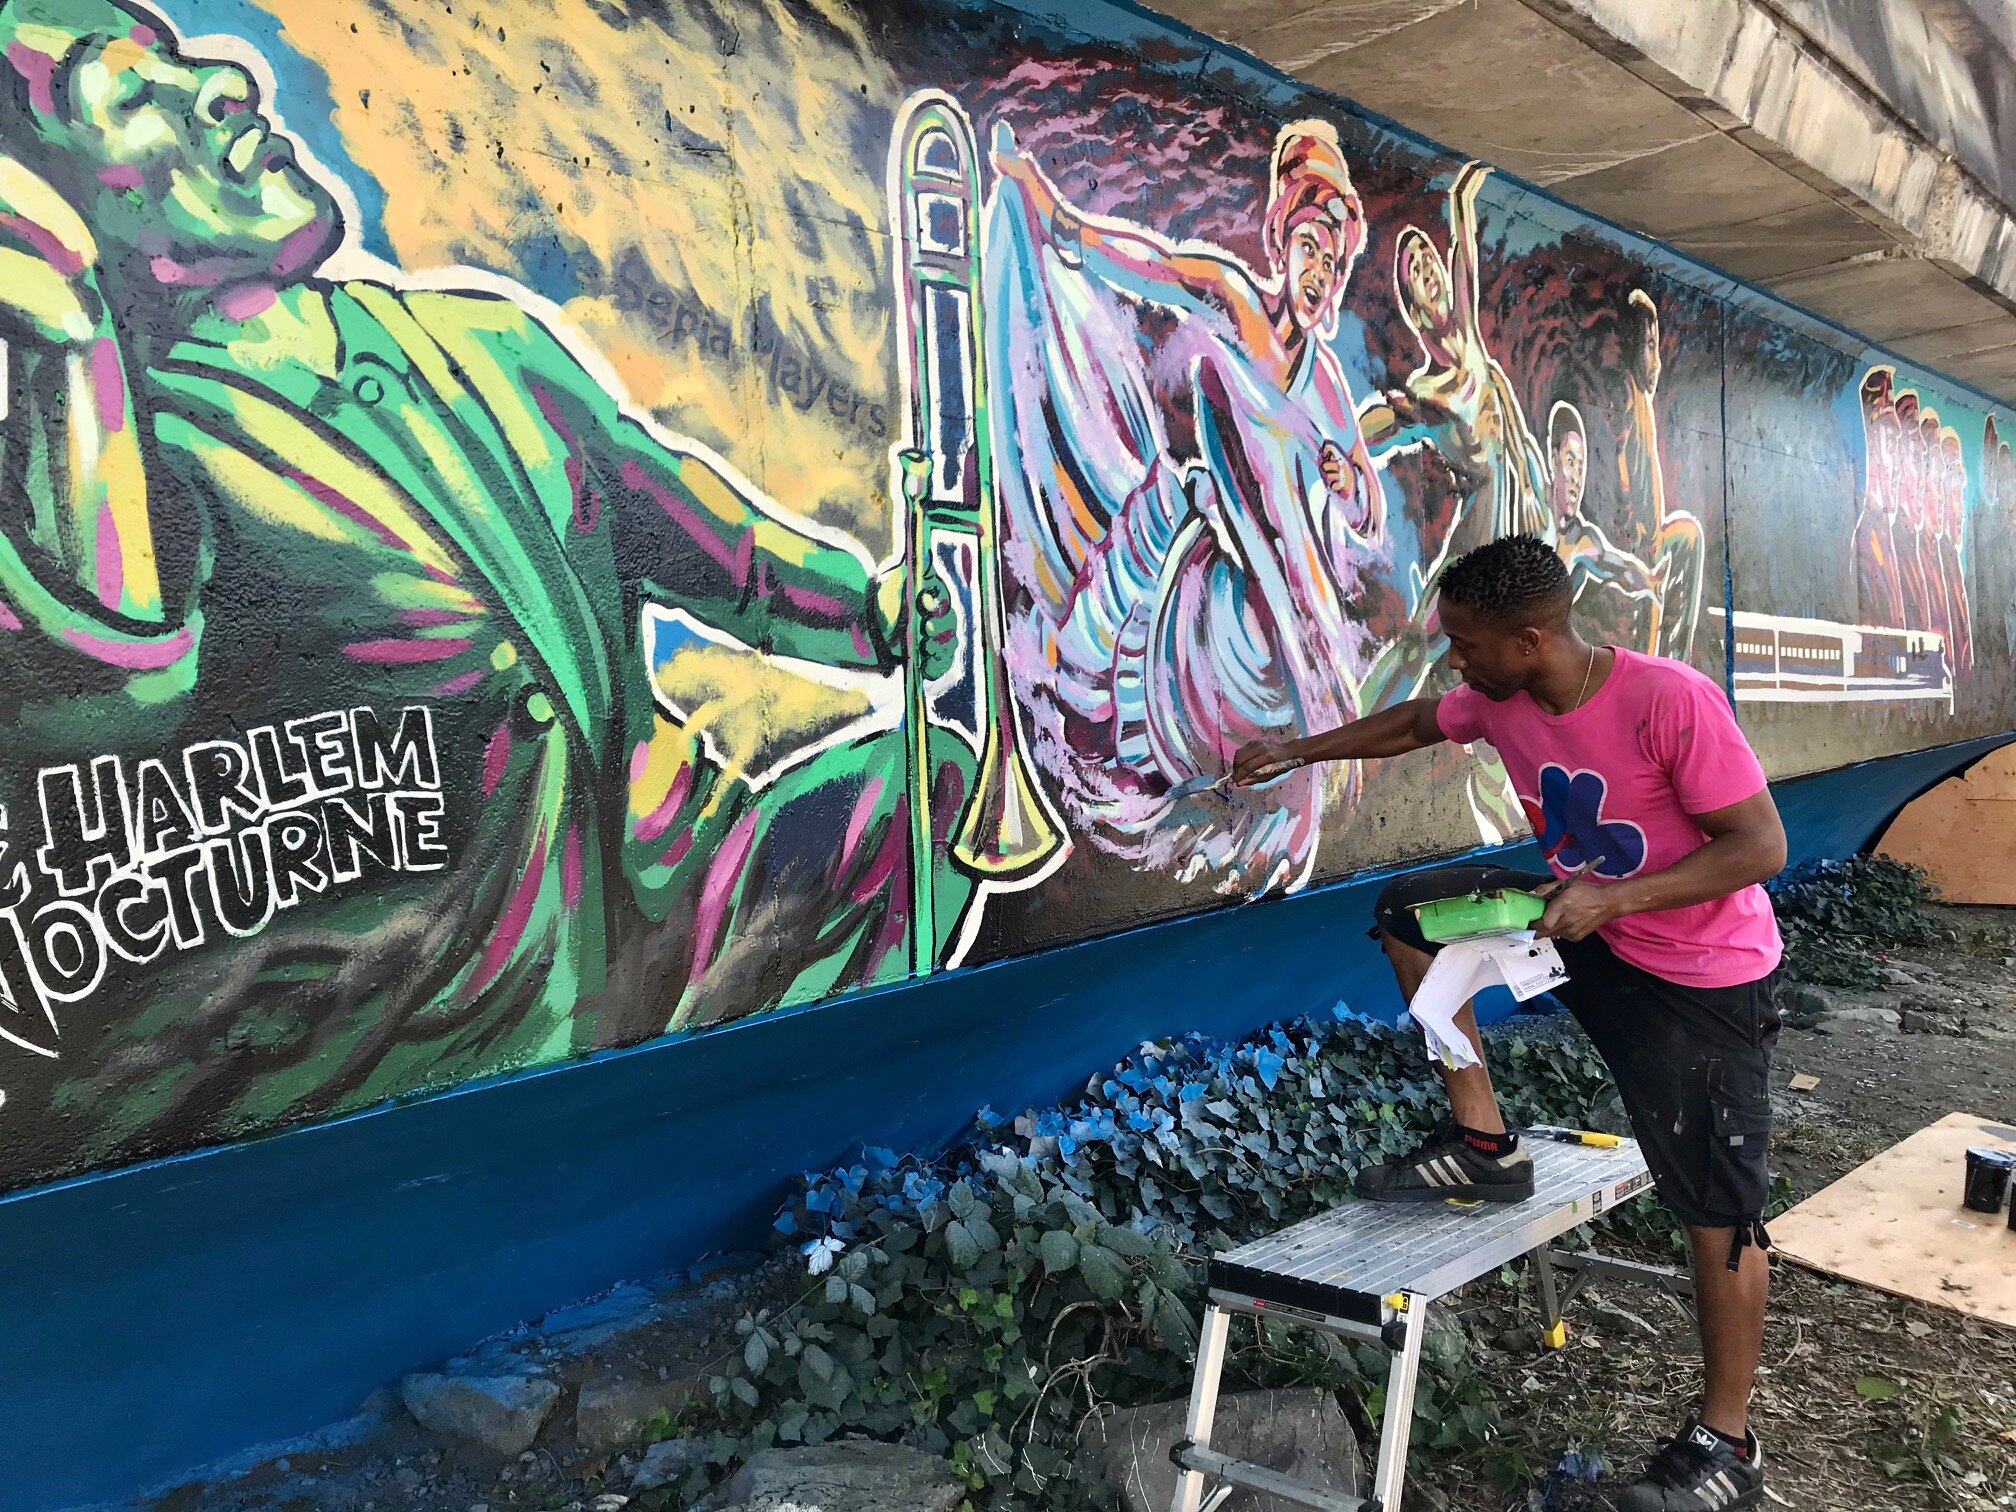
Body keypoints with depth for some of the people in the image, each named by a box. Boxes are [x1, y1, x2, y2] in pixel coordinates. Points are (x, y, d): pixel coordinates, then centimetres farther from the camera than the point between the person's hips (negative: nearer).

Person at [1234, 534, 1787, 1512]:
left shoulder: (1671, 701, -29)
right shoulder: (1498, 700, -9)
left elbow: (1761, 847, -25)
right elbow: (1415, 724, 12)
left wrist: (1611, 897, -32)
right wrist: (1299, 752, 14)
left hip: (1701, 981, -6)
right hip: (1586, 926, 7)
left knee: (1716, 1210, 0)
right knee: (1413, 911, -3)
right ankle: (1484, 1146, 6)